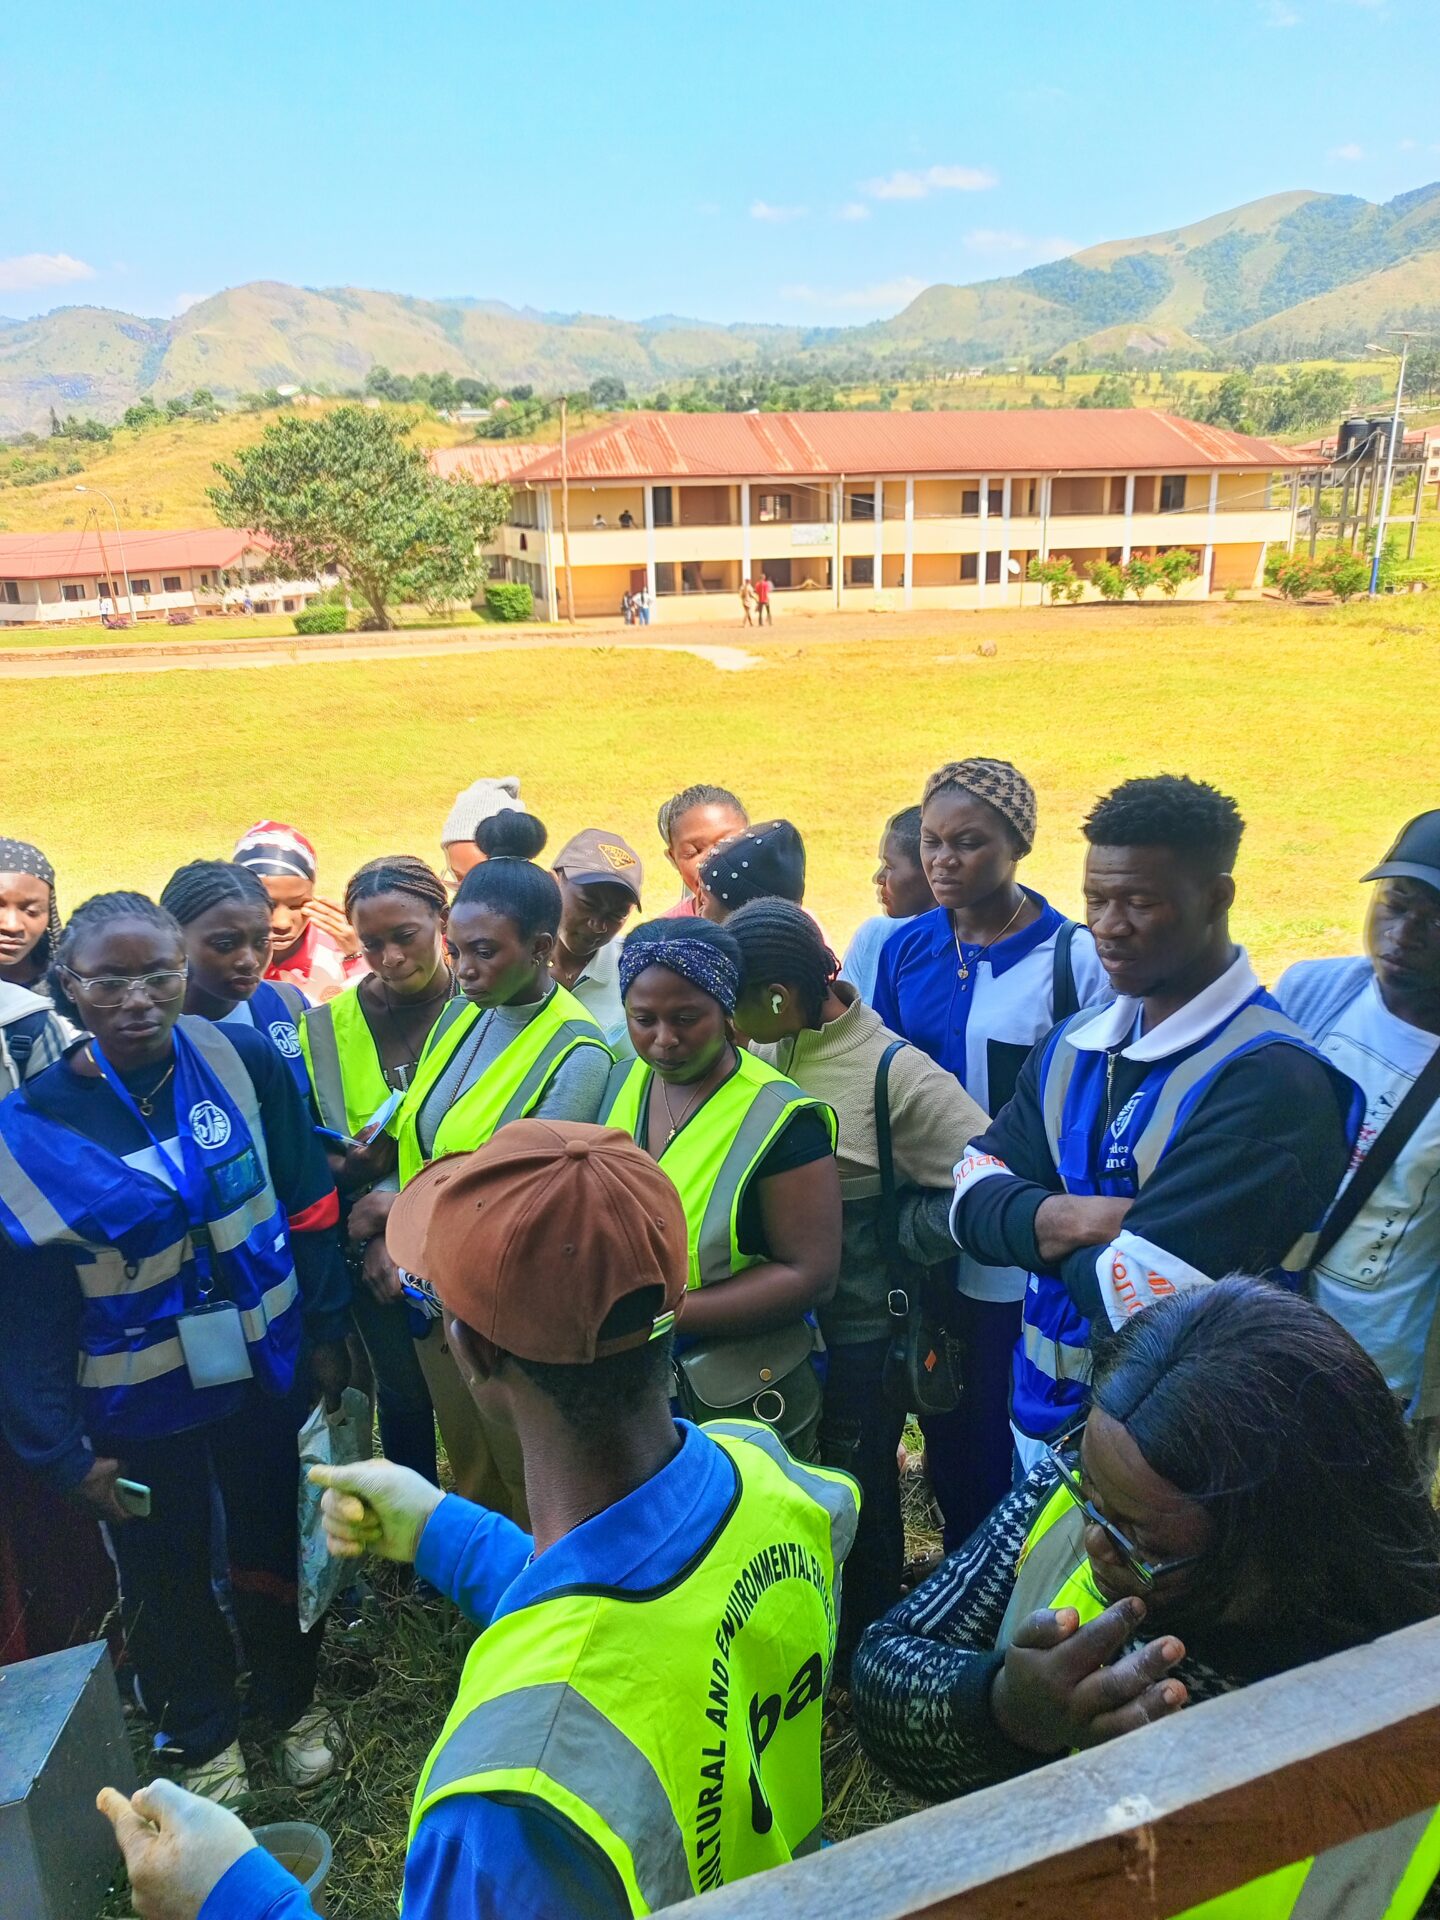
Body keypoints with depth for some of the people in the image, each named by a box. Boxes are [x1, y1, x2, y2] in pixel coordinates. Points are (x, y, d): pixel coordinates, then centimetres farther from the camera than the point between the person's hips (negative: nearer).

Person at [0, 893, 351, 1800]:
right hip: (137, 1402, -1)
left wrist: (326, 1331, -1)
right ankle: (203, 1736, 46)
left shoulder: (241, 1061, -14)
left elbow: (308, 1205, -5)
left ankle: (294, 1699, 49)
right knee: (166, 1572, 18)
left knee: (276, 1543, 21)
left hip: (263, 1367, 1)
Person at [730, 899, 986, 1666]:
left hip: (857, 1333, -5)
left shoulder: (893, 1071, -22)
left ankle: (864, 1648, 42)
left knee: (857, 1491, 17)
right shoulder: (762, 1055, -5)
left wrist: (885, 1242, -17)